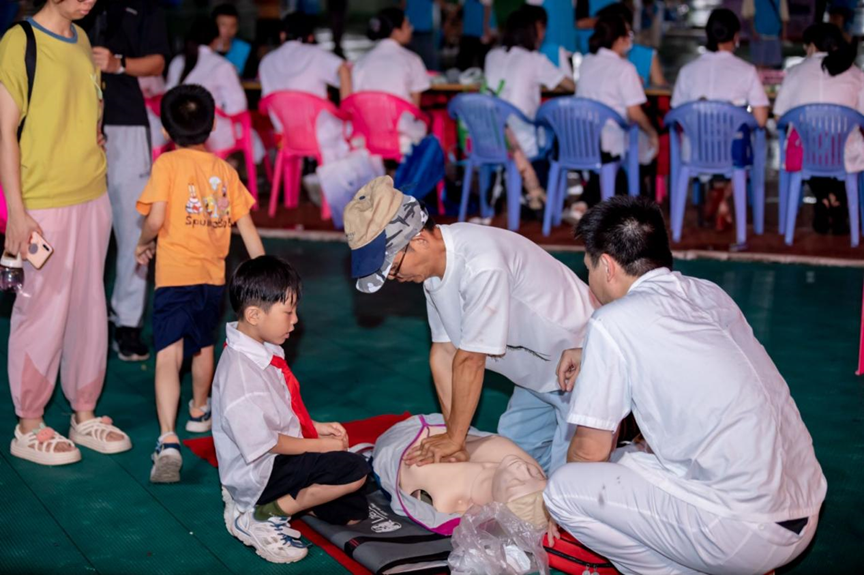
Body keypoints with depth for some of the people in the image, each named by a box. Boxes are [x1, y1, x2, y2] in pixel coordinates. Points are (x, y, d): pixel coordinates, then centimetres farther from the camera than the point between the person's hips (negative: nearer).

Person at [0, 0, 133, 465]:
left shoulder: (81, 40, 12)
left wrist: (95, 134, 7)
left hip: (92, 198, 7)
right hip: (43, 204, -7)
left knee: (90, 308, 12)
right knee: (43, 312, 0)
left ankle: (84, 416, 25)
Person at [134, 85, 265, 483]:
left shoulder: (167, 164, -4)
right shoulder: (225, 170, 9)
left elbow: (156, 217, -15)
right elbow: (246, 227, 8)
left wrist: (143, 243, 6)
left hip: (175, 275, -5)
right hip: (213, 275, 5)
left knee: (168, 356, -11)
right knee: (204, 346, 25)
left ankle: (168, 441, -25)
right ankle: (199, 413, 47)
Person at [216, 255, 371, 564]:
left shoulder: (262, 351, 3)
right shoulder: (240, 369, -27)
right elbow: (263, 442, -25)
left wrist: (315, 427, 7)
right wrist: (319, 445, -15)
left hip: (278, 461, 10)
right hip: (258, 473, -10)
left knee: (353, 510, 11)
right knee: (354, 469, -21)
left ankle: (261, 503, 10)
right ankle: (265, 515, -9)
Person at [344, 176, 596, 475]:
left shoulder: (480, 264, -34)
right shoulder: (434, 260, -5)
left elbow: (470, 360, -27)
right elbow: (443, 350, -5)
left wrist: (454, 437, -17)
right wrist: (453, 438, -9)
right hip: (539, 372, 9)